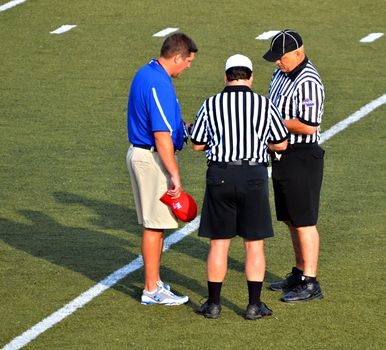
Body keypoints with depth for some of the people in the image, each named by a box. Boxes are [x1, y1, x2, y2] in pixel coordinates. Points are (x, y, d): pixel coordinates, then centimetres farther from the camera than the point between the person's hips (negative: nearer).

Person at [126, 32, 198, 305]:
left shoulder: (145, 73, 9)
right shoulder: (159, 85, -22)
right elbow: (162, 136, -24)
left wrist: (181, 126, 26)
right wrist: (175, 176, -22)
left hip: (139, 152, 10)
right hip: (153, 159, -10)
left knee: (154, 224, 16)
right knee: (155, 225, -3)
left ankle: (153, 282, 23)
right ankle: (152, 290, 2)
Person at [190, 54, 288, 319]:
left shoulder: (211, 105, 0)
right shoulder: (265, 105, -1)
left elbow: (198, 145, 8)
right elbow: (281, 144, 8)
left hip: (220, 175, 1)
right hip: (254, 176, -1)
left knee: (219, 243, 9)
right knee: (255, 244, 7)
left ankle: (214, 304, 13)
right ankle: (254, 305, 8)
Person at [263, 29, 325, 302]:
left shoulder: (308, 82, -21)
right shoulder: (281, 74, 10)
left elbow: (309, 126, -27)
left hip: (301, 159, -10)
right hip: (282, 156, 10)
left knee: (304, 222, -6)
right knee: (291, 219, 17)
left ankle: (310, 284, -2)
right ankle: (300, 274, 28)